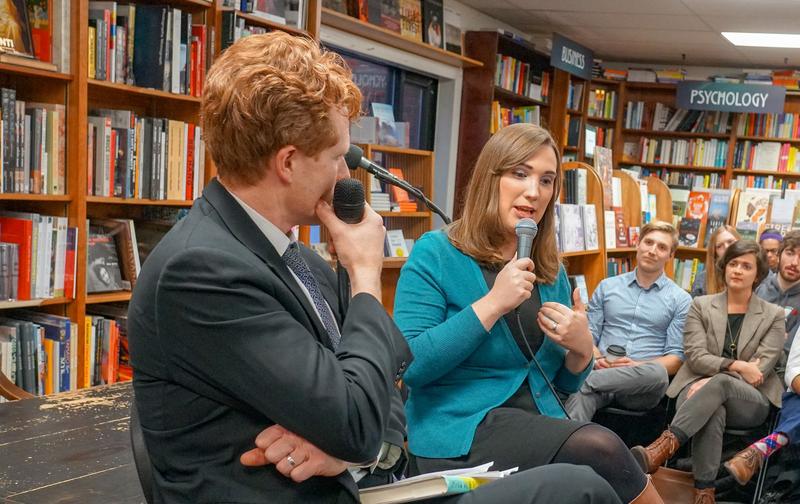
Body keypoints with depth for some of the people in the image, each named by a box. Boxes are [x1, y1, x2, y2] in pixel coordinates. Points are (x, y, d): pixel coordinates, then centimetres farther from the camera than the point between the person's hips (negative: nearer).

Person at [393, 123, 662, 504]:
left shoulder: (551, 272, 11)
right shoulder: (436, 253, -6)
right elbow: (407, 366, -16)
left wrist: (581, 348, -5)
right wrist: (491, 304, -19)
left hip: (539, 425, 5)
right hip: (458, 433, -5)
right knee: (599, 451, -27)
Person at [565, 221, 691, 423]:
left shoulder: (681, 300, 11)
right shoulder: (606, 287, 18)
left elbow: (676, 357, 5)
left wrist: (638, 367, -14)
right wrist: (597, 359, -9)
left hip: (644, 383, 0)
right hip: (603, 371, 1)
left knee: (656, 372, -38)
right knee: (580, 395, -37)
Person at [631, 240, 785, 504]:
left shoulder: (773, 315, 9)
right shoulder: (701, 305, 10)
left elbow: (760, 369, -2)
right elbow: (695, 357, 0)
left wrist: (714, 381, -15)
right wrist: (737, 366, -17)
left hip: (751, 401, 0)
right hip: (700, 387, 1)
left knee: (719, 383, -39)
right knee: (712, 412, -40)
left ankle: (662, 448, -54)